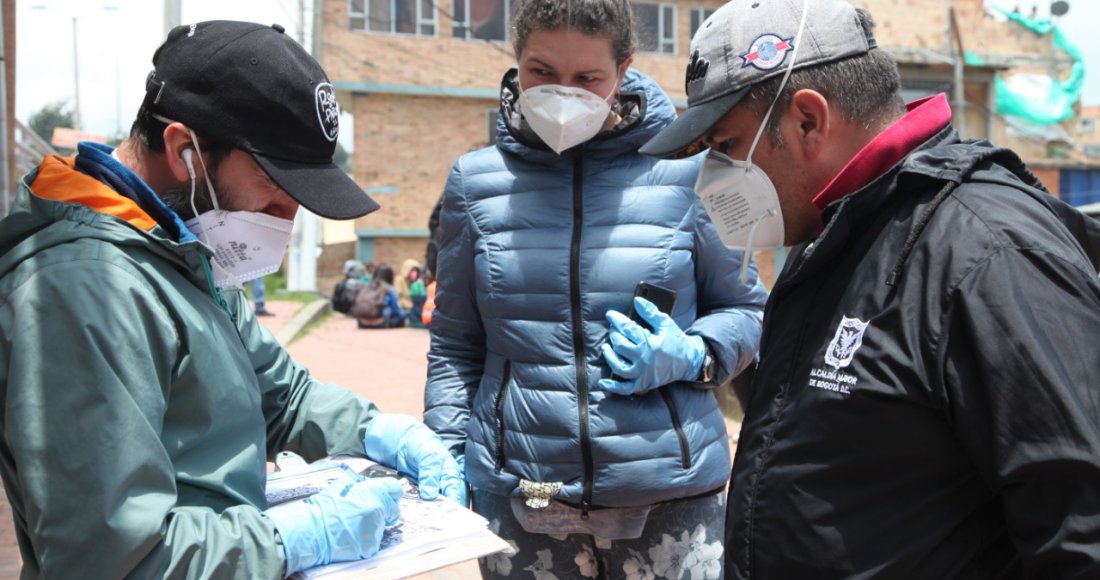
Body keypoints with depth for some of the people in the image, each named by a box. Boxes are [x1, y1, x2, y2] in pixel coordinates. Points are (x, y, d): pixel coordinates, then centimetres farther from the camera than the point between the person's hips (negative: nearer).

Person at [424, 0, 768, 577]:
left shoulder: (685, 170, -5)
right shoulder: (475, 183, 0)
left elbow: (744, 309, 6)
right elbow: (455, 347, 8)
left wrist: (691, 357, -12)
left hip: (670, 493, -1)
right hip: (517, 501, 1)